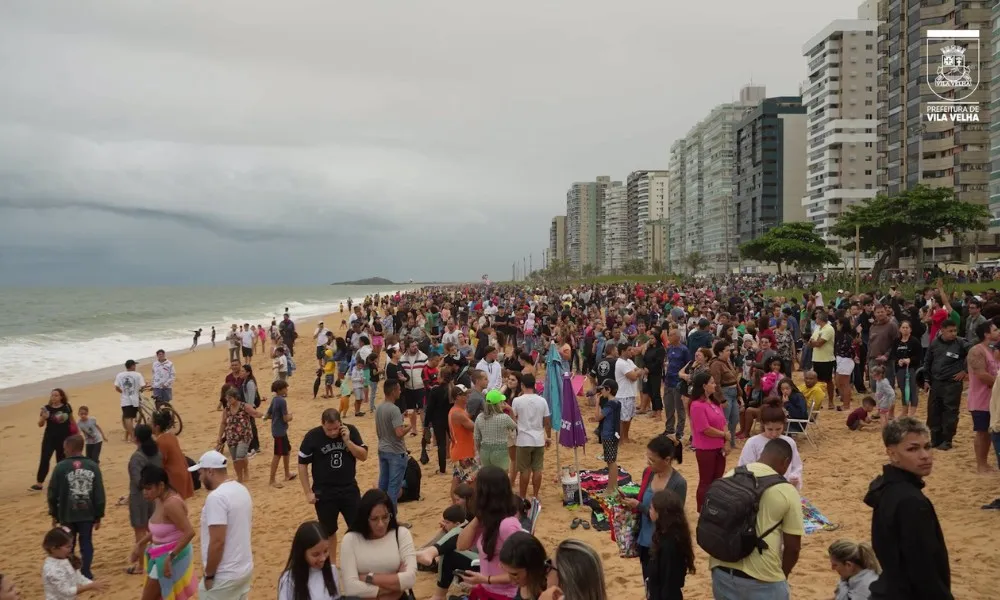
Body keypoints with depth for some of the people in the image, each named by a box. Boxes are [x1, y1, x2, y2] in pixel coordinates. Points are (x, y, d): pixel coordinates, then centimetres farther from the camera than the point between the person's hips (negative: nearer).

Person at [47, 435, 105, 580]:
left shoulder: (61, 467, -10)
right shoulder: (93, 466, -4)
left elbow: (53, 493, -3)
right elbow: (99, 494, -2)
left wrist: (54, 513, 11)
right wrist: (98, 515, 7)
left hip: (67, 515, -1)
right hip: (88, 514, 1)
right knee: (86, 543, 10)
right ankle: (86, 573, 9)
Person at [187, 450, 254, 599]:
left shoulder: (216, 497, -21)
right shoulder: (242, 490, 7)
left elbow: (217, 541, -25)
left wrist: (209, 575, -14)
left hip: (224, 577, -8)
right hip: (245, 569, 8)